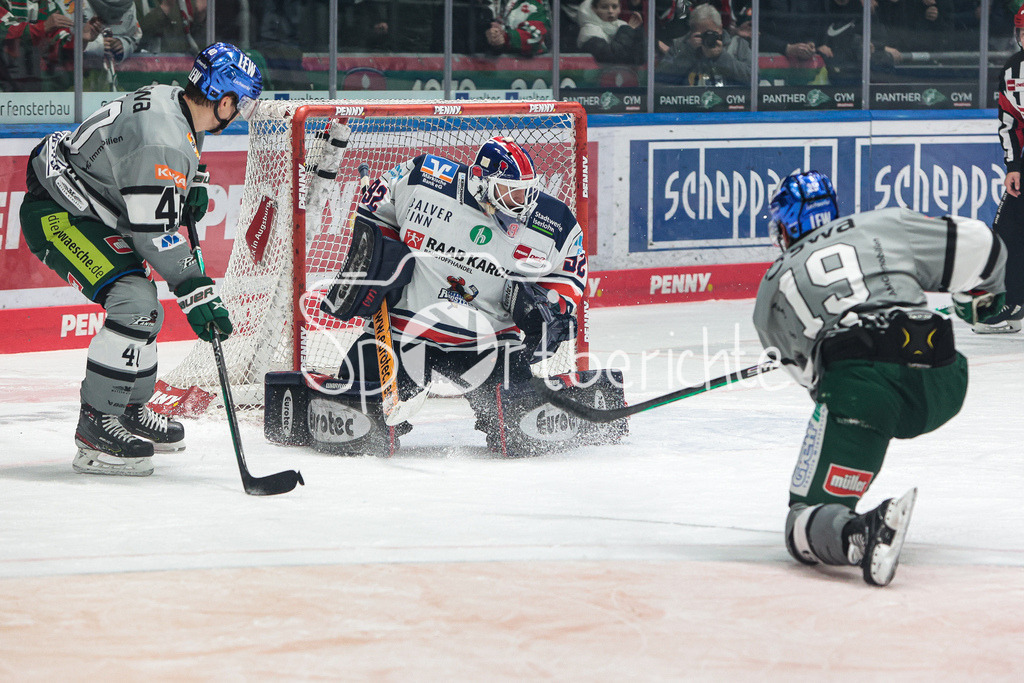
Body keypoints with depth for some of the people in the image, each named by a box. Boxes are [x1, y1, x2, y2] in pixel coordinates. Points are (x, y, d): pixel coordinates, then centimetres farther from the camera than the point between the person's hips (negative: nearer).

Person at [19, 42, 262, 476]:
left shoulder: (171, 103, 3)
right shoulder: (163, 137, -28)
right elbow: (151, 230, -27)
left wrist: (188, 191, 9)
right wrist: (195, 293, -24)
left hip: (87, 211, 11)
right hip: (56, 216, -11)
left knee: (144, 312, 17)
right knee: (134, 303, -22)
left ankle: (129, 410, 34)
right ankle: (96, 427, -18)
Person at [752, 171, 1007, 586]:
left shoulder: (771, 288, 26)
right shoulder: (884, 226, 24)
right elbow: (978, 245, 22)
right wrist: (982, 296, 43)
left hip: (859, 386, -3)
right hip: (943, 387, 3)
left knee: (805, 526, -1)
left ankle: (862, 534, -35)